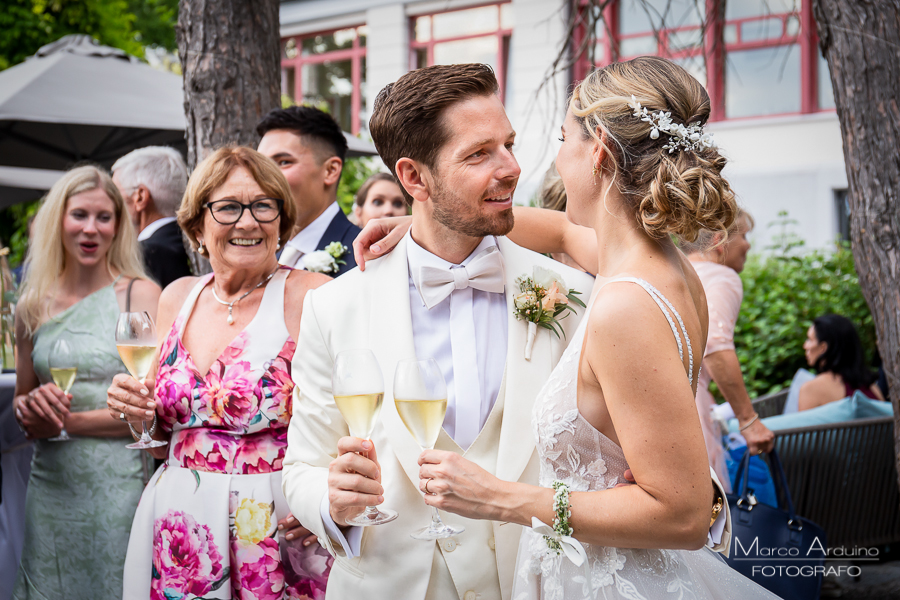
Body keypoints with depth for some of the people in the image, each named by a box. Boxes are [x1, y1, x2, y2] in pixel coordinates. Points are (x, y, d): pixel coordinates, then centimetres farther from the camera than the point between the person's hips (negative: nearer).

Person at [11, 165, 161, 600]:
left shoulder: (140, 295, -4)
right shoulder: (34, 305, 9)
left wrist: (67, 421, -11)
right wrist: (31, 411, -4)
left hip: (116, 482, -4)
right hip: (50, 484, 4)